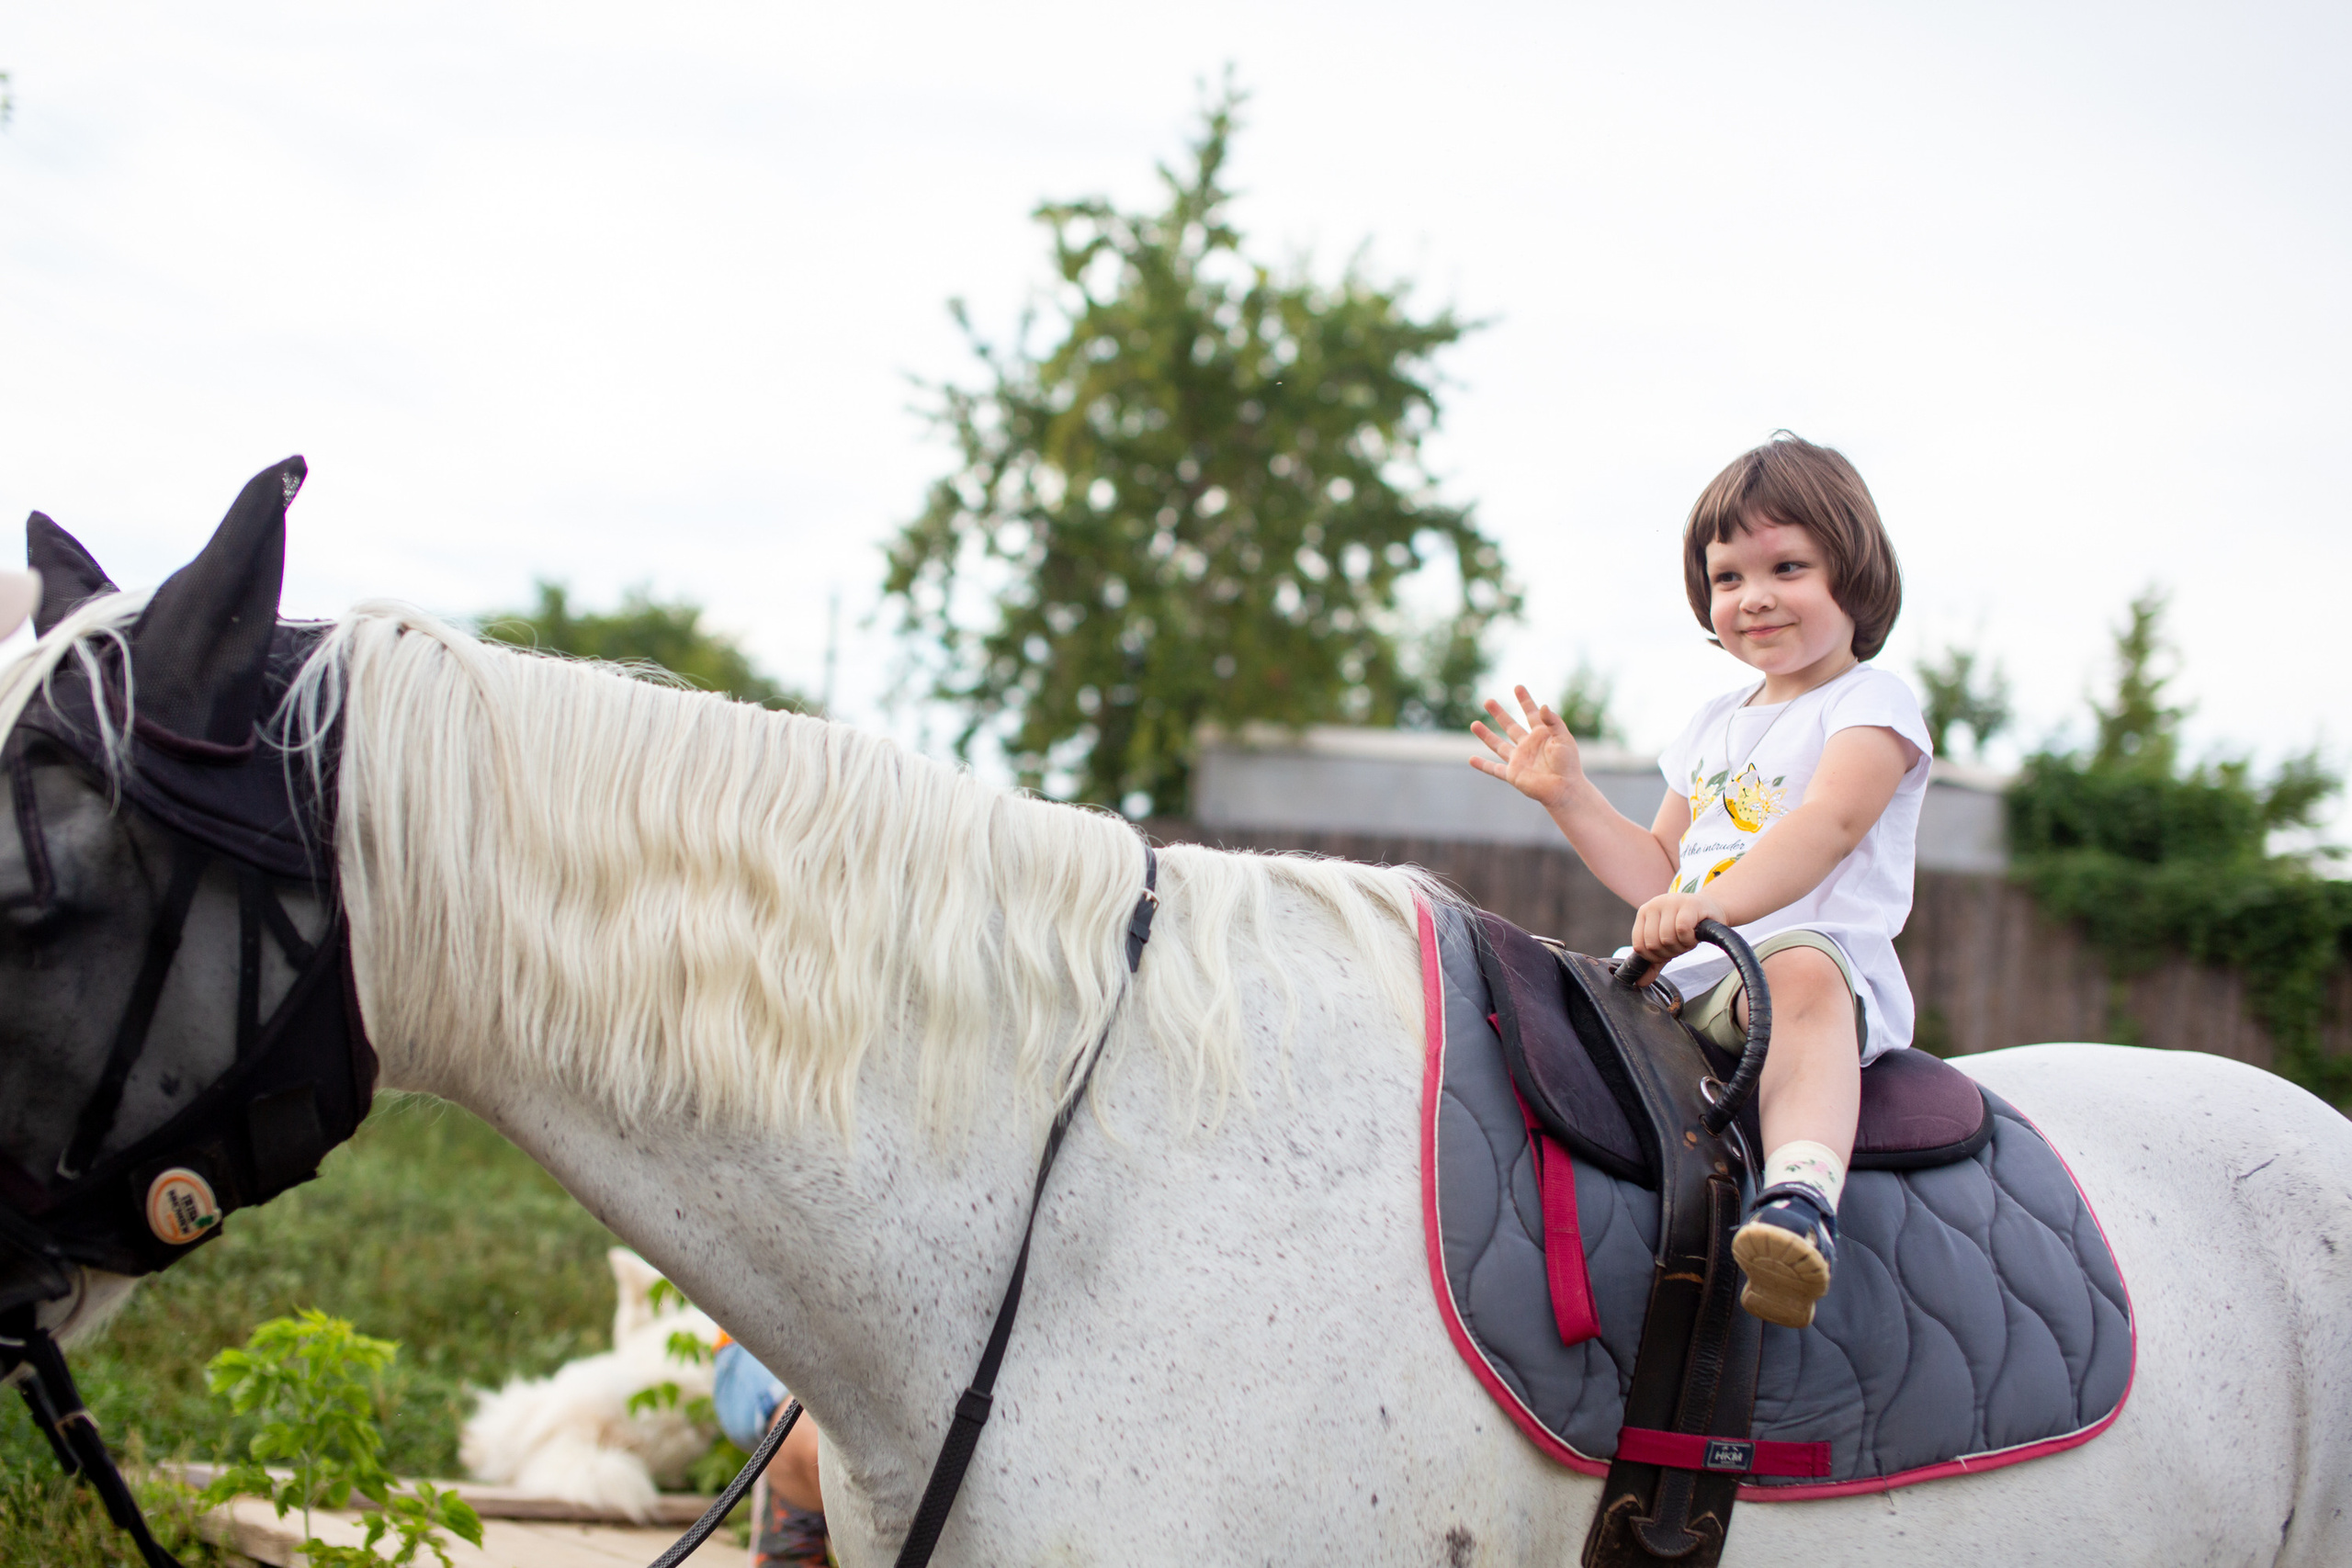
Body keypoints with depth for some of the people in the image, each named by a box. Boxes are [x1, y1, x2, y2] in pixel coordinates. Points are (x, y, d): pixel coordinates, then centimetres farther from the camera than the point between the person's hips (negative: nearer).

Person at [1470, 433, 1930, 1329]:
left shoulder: (1872, 703, 3)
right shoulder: (1713, 729, 26)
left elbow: (1829, 824, -17)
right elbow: (1661, 877, 27)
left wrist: (1710, 906, -33)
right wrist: (1568, 794, 13)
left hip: (1818, 952, -8)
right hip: (1685, 984, 8)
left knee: (1801, 971, -42)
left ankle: (1802, 1196, -63)